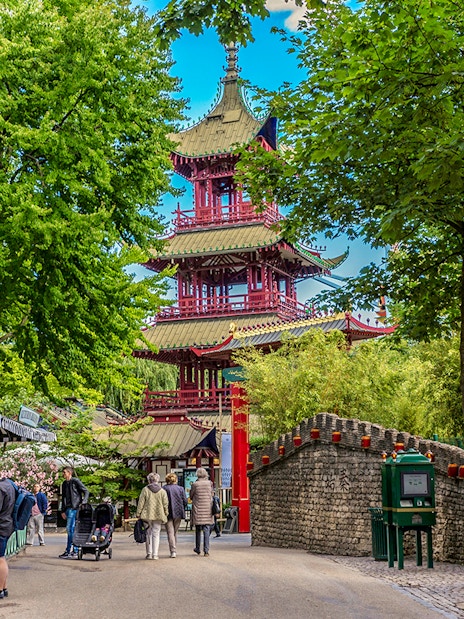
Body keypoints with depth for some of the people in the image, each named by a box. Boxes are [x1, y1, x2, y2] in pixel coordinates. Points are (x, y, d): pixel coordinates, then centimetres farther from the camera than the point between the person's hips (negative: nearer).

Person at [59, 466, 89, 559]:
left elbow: (86, 491, -4)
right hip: (68, 508, 7)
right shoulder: (64, 484, 18)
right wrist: (63, 511, 17)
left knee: (70, 528, -11)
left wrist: (83, 502, -17)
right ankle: (75, 551, 11)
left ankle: (68, 551, -9)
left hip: (75, 507, -7)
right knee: (72, 530, 8)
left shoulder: (76, 481, -4)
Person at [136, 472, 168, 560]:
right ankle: (155, 554, 3)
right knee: (156, 534, 6)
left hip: (147, 515, -1)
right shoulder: (162, 491, 2)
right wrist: (165, 515, 12)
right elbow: (165, 504, 3)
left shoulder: (145, 490, -2)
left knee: (148, 534, 10)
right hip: (158, 516, 1)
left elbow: (140, 503, -2)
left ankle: (149, 553, 11)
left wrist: (138, 513, 4)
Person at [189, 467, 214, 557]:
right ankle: (206, 551, -3)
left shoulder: (195, 484, -7)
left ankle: (198, 549, 24)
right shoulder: (210, 483, -2)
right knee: (206, 531, 1)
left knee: (198, 530, 14)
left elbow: (191, 496, 5)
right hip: (208, 510, 1)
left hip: (197, 510, -1)